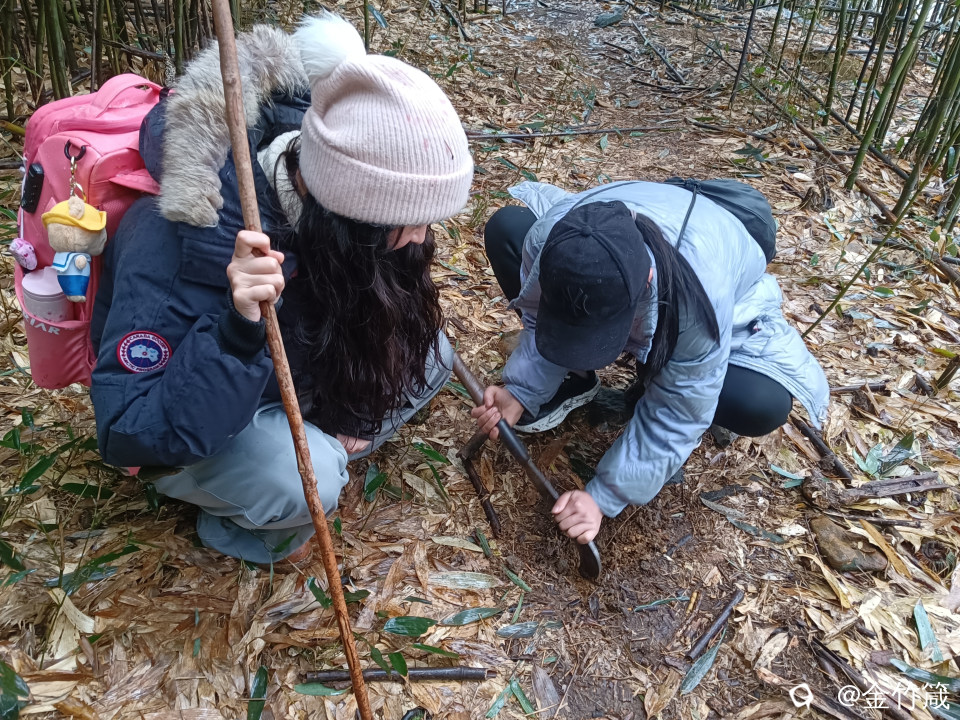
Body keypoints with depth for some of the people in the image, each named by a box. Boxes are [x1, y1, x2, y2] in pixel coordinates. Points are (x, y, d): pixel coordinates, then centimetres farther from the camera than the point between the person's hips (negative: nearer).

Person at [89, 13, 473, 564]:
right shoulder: (182, 240, -38)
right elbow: (132, 435, -36)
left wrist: (343, 415, -10)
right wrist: (238, 331, -50)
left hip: (286, 372, 6)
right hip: (179, 423, -6)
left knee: (426, 356, -9)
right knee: (300, 477, -34)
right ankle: (243, 525, 0)